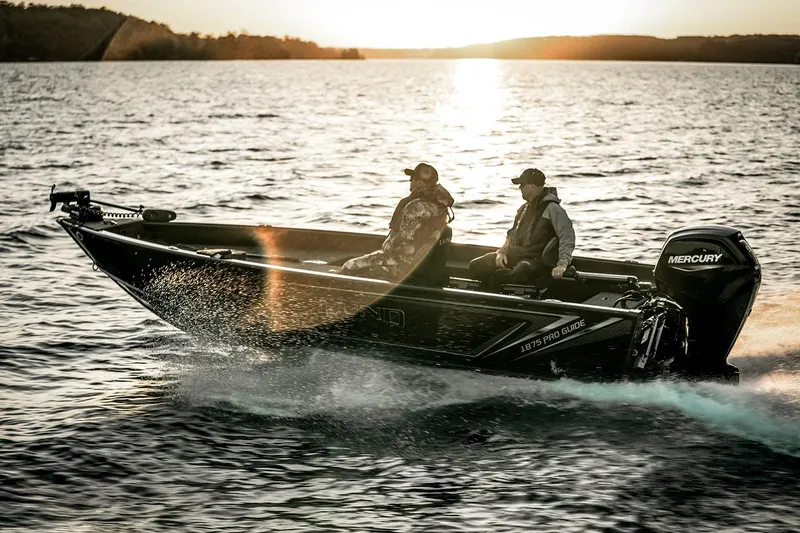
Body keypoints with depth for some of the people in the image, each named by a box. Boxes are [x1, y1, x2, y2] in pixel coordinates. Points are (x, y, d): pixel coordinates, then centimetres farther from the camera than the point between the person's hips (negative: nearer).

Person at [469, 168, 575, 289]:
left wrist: (562, 265, -28)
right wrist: (502, 251, 5)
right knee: (476, 266, -8)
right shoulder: (524, 208, 18)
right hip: (514, 255, 8)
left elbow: (567, 239, -15)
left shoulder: (552, 208, -8)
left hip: (537, 260, -8)